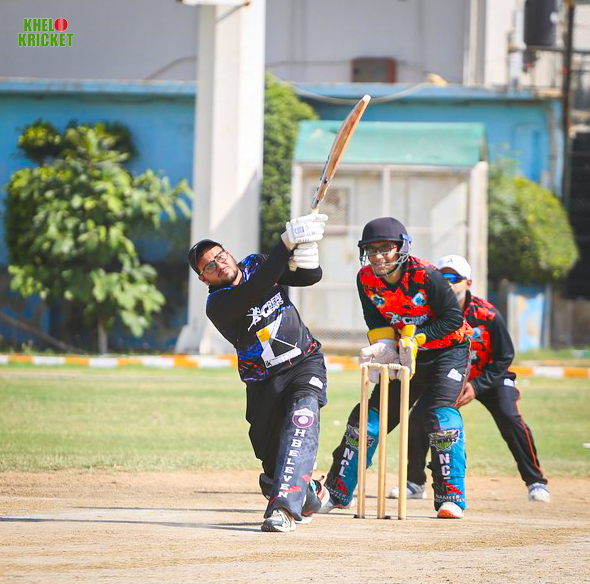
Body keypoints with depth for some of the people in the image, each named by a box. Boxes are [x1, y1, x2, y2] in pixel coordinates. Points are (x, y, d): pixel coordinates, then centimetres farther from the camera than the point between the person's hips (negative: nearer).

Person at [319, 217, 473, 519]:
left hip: (448, 350, -5)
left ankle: (451, 497, -17)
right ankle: (337, 493, 13)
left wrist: (415, 338, -29)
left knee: (441, 413, -25)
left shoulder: (425, 276, -26)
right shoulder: (366, 280, -10)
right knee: (369, 417, 1)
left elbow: (454, 319, -21)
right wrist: (384, 347, -16)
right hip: (406, 356, 5)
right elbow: (376, 322, 3)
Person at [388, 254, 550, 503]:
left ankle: (536, 481, -11)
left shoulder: (487, 315, -24)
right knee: (418, 418, -11)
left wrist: (477, 387, -24)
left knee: (509, 419, -24)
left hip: (490, 378, -3)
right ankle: (415, 483, 8)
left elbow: (504, 358, -15)